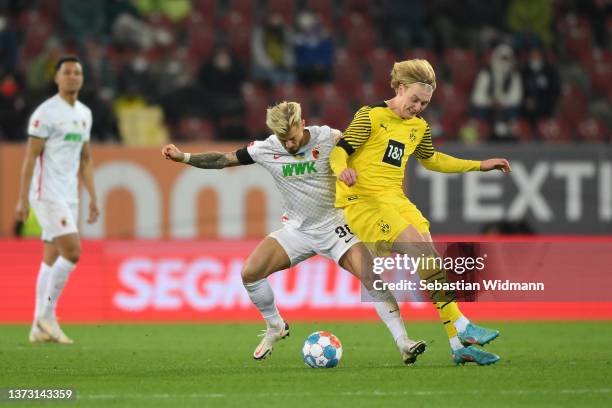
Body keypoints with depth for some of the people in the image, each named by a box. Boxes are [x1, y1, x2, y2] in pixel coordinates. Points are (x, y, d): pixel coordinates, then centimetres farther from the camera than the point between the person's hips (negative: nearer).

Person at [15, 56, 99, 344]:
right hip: (47, 193, -8)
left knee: (52, 259, 7)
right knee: (72, 251, -17)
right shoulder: (46, 113, -9)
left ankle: (40, 328, 8)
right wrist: (23, 199, -15)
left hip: (69, 196, 8)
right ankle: (46, 314, -8)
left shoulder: (84, 114, 14)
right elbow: (30, 156, -11)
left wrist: (93, 197, 15)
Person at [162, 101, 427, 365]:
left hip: (334, 227, -3)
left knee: (371, 276, -22)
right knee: (249, 274, -9)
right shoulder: (266, 150, -7)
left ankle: (403, 343, -16)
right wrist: (183, 157, -5)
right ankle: (275, 328, 17)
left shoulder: (330, 139, -15)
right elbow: (224, 160, 3)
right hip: (297, 231, 3)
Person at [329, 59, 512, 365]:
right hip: (360, 201, -7)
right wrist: (342, 169, -35)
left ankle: (460, 346, -8)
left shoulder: (419, 127, 14)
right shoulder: (371, 116, -7)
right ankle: (462, 328, -22)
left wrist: (479, 166, 30)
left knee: (431, 258, -9)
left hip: (394, 200, 7)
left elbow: (431, 160, 31)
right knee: (421, 249, -24)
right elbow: (339, 152, -11)